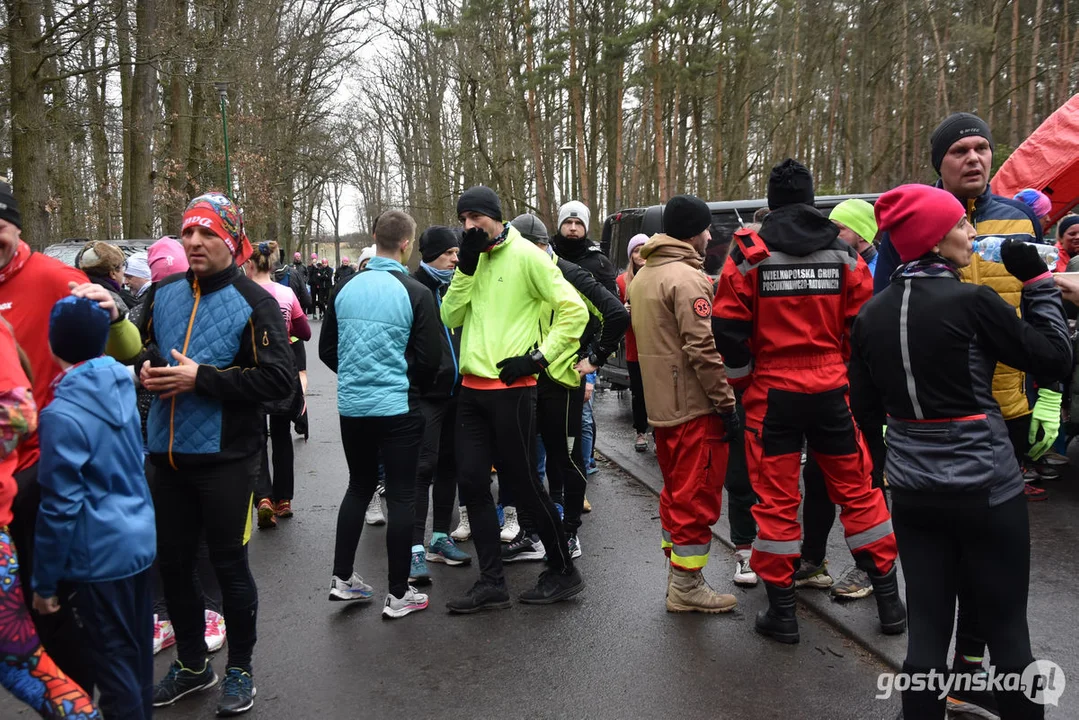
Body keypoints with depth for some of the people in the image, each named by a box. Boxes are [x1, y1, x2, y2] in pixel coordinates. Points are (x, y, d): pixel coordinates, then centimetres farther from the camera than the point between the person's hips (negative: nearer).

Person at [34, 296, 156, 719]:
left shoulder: (62, 415, -20)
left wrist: (44, 581, -7)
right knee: (138, 649, 20)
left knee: (112, 658, 7)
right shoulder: (123, 384, -1)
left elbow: (60, 508, -17)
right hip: (141, 540, 7)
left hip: (101, 555, -7)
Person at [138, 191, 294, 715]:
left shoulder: (255, 303, -11)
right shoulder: (163, 293, 6)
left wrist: (201, 378, -22)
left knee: (229, 564, 7)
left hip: (225, 457, -5)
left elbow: (279, 378, -18)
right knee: (173, 561, 16)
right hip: (167, 454, 6)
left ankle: (240, 668, 28)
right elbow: (138, 346, 20)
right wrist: (146, 369, -3)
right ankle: (191, 664, 37)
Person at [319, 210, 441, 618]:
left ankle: (342, 578, 26)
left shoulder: (345, 288, 1)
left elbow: (327, 349, 8)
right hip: (397, 407, -5)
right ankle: (398, 595, 12)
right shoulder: (415, 293, -12)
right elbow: (430, 359, -9)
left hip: (352, 406, 5)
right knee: (401, 495, 5)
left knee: (359, 487, 20)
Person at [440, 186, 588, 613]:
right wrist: (465, 267, -6)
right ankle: (491, 583, 17)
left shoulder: (525, 255, -8)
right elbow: (450, 317, 4)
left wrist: (539, 356, -14)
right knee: (472, 483, 6)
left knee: (521, 482, 2)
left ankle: (563, 571, 21)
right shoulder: (473, 259, 13)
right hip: (472, 387, 7)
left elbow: (573, 309, -11)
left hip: (510, 388, -7)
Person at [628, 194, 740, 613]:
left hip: (660, 405, 9)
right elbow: (702, 349, -21)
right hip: (694, 407, -9)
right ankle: (686, 587, 8)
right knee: (697, 498, 0)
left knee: (676, 492, 18)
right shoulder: (686, 277, -16)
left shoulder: (642, 277, 14)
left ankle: (677, 572, 29)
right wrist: (727, 403, -15)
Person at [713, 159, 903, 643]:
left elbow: (729, 331, -6)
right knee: (857, 491, 15)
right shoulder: (845, 254, 2)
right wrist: (852, 379, 16)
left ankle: (782, 612, 13)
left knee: (776, 500, 6)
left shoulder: (748, 255, -5)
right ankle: (889, 599, 25)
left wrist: (746, 382, 8)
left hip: (772, 394, -2)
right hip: (833, 392, 2)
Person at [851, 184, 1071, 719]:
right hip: (986, 488, -4)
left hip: (912, 490, 5)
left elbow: (867, 409, 8)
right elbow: (1055, 360, -4)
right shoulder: (970, 300, -15)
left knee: (927, 628, 11)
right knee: (1007, 631, 11)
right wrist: (1038, 282, 3)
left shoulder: (870, 315, 1)